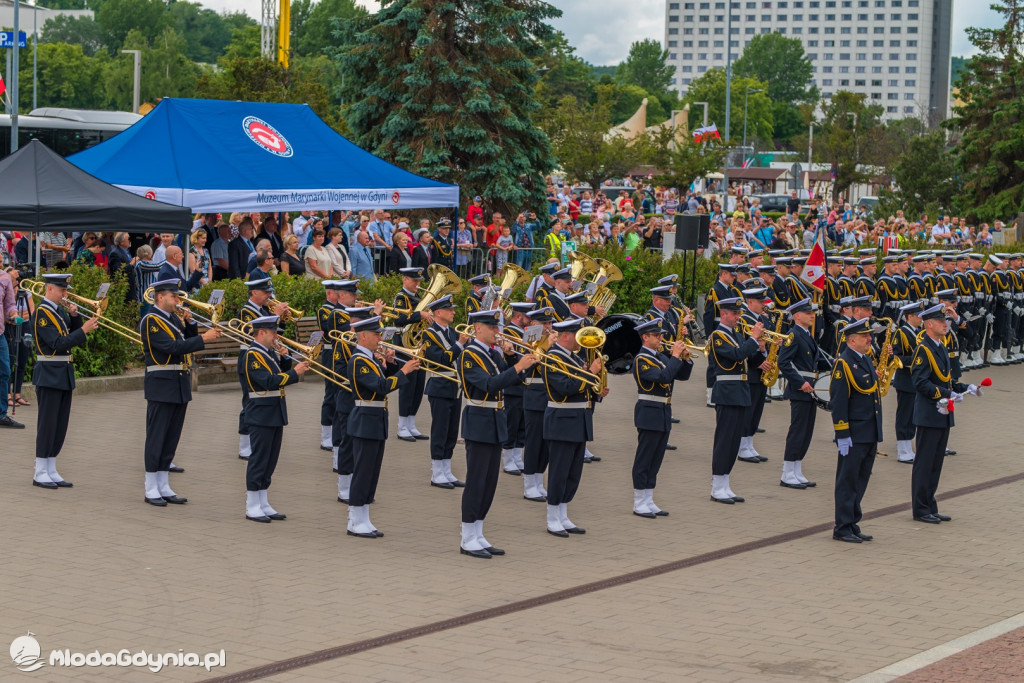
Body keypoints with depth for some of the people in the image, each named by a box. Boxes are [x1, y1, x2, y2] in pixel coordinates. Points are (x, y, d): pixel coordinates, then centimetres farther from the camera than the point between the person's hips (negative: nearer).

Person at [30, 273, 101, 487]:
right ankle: (40, 474, 1)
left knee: (60, 426, 10)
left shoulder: (60, 311, 14)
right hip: (49, 375, -9)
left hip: (64, 375, 9)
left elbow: (74, 337, 13)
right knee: (47, 424, -5)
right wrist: (83, 329, -24)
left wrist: (74, 316, -1)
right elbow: (58, 344, -21)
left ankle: (51, 472, 15)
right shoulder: (42, 313, -13)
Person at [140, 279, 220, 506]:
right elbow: (172, 347, -21)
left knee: (172, 438, 10)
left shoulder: (174, 319, 15)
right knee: (157, 438, -3)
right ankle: (151, 490, 2)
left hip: (180, 386, 8)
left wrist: (190, 322, 0)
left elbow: (189, 341, 15)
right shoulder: (150, 321, -12)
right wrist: (203, 338, -22)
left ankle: (163, 487, 16)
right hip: (161, 387, -8)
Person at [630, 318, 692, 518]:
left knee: (655, 461, 12)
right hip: (649, 415, -9)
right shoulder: (641, 360, -13)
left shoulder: (661, 357, 13)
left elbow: (682, 375, 13)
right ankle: (639, 504, 4)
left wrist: (685, 358, -3)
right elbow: (662, 377, -26)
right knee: (643, 461, -2)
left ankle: (648, 502, 18)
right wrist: (675, 356, -20)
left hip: (663, 415, 9)